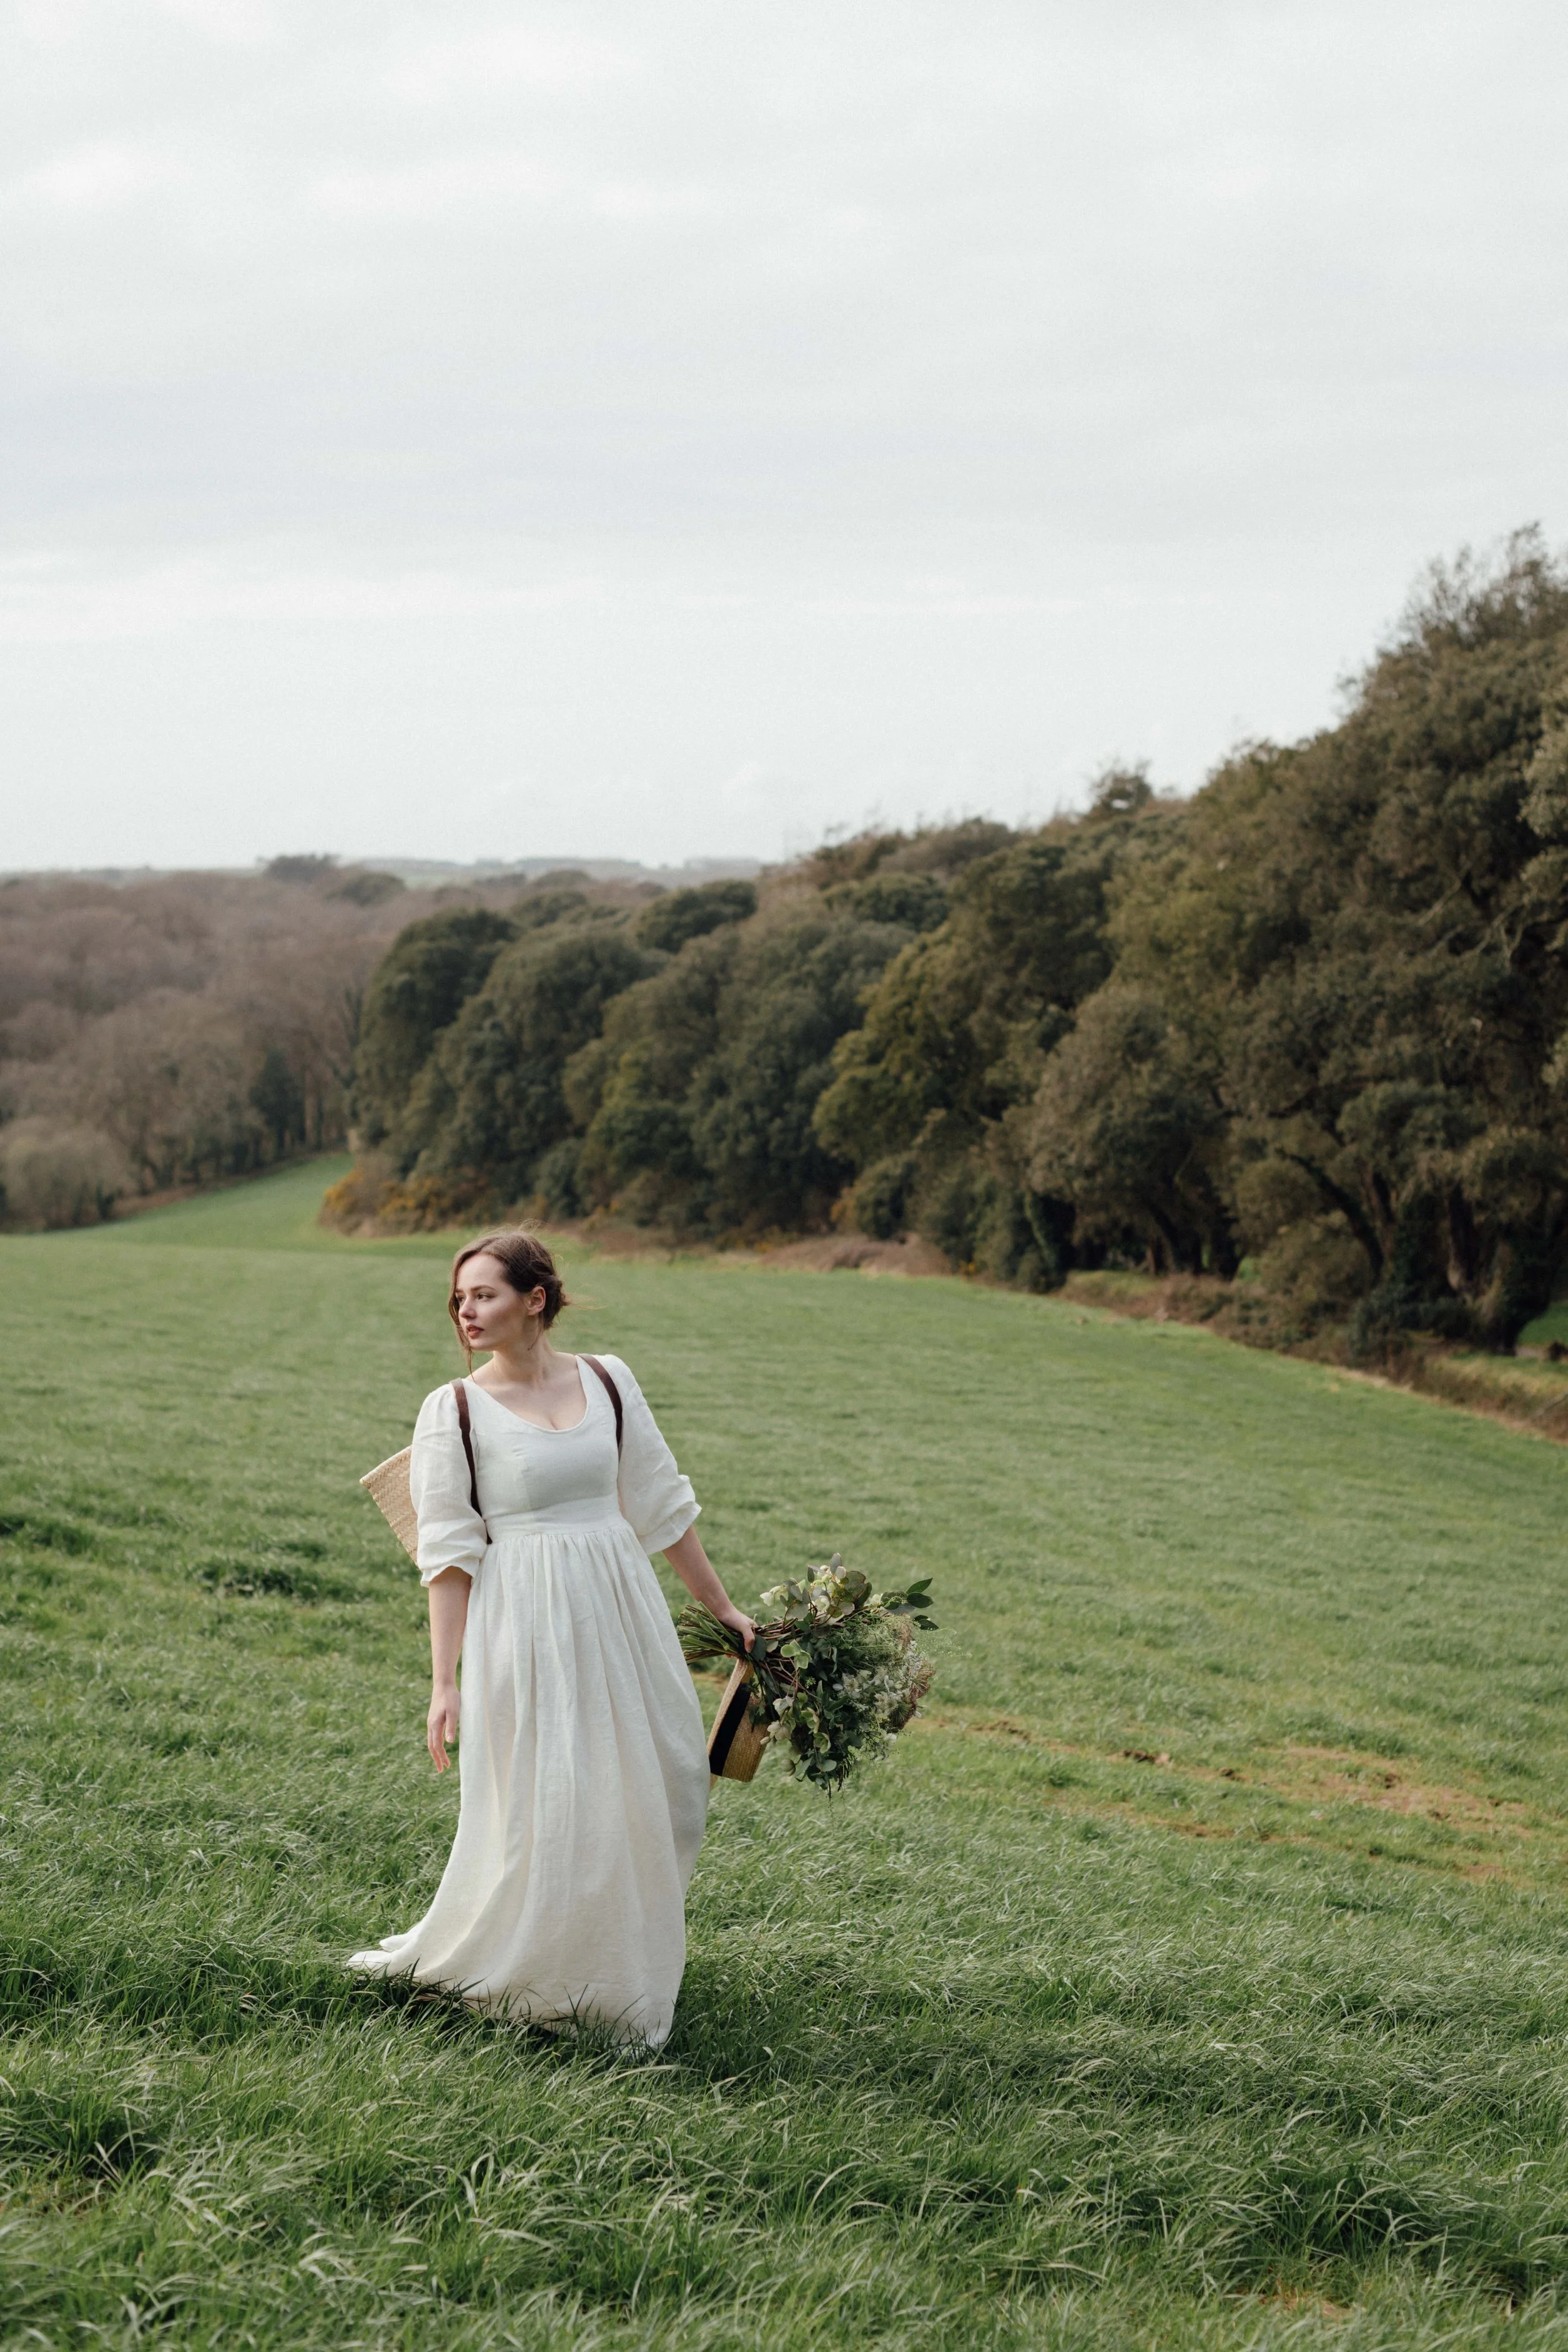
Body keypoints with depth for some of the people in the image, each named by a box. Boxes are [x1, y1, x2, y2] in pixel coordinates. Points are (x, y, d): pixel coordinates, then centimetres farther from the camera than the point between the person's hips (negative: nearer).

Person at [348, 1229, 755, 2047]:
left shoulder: (608, 1382, 4)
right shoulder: (454, 1409, -4)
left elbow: (662, 1506, 12)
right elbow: (449, 1554, -4)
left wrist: (723, 1608, 15)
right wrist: (444, 1680, -9)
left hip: (620, 1612, 4)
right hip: (523, 1621, -4)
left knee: (649, 1791, 8)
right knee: (536, 1810, -1)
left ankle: (618, 1970, 28)